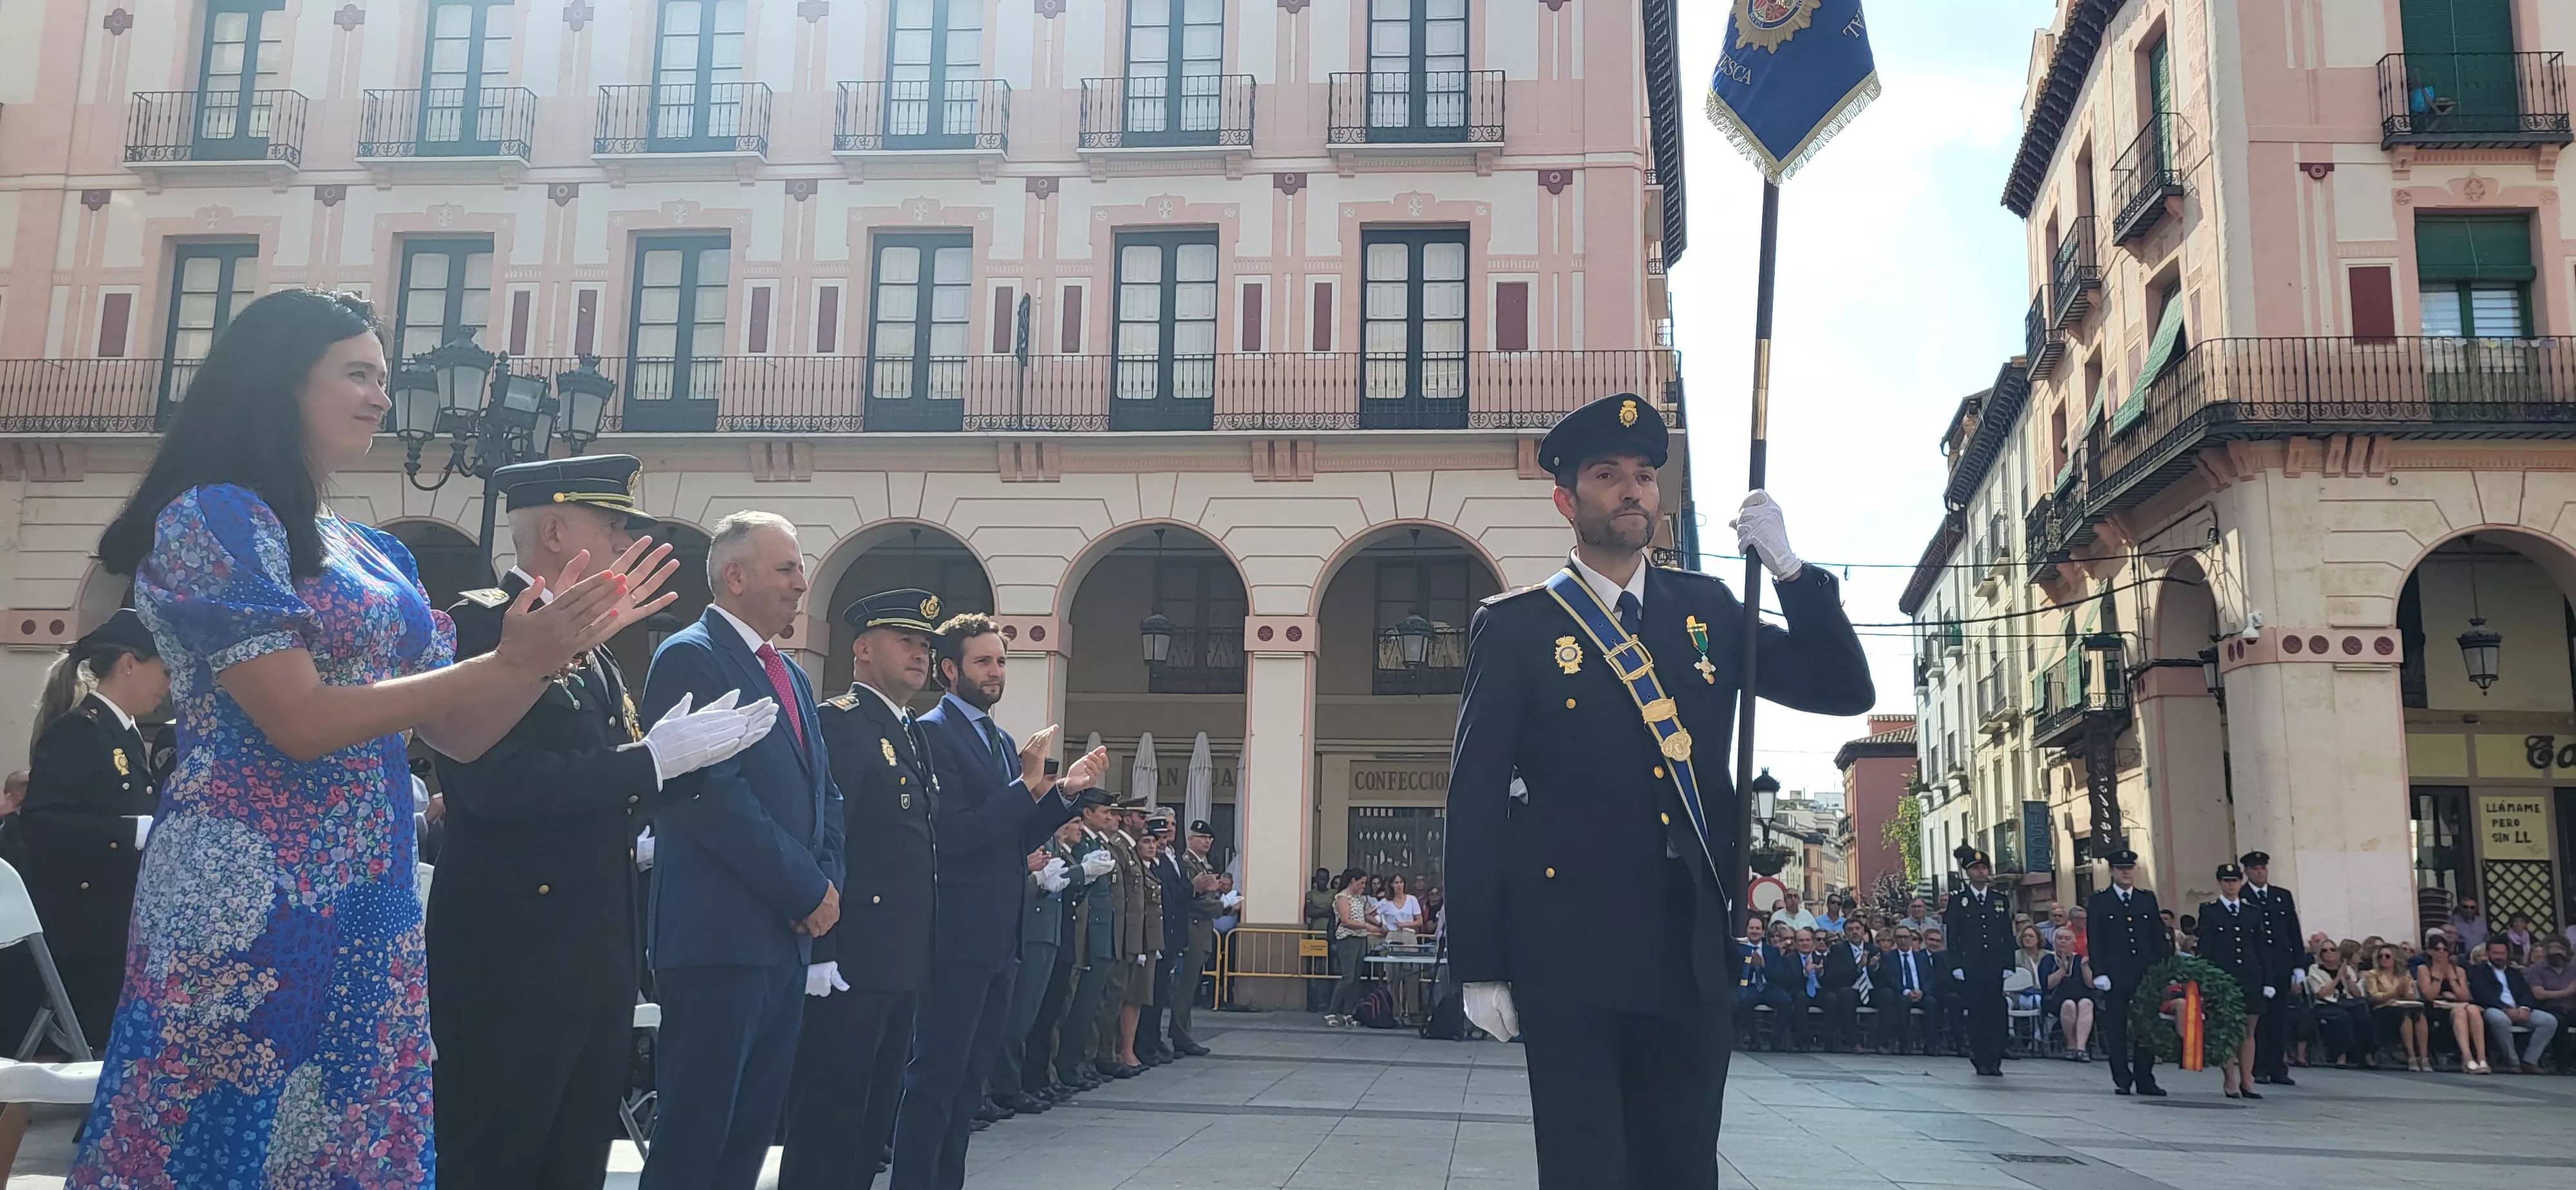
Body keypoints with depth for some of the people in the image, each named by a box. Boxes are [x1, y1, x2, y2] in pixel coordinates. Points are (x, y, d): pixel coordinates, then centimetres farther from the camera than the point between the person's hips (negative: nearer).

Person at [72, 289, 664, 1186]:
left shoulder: (377, 557, 13)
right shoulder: (213, 517, -7)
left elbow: (457, 736, 13)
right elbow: (301, 721, -17)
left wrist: (557, 648, -2)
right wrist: (508, 662, -16)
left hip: (369, 904, 7)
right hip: (249, 893, -7)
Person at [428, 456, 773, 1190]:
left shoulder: (592, 652, 16)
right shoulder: (480, 625, -11)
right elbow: (498, 783, -25)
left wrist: (697, 752, 2)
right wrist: (655, 756, -19)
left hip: (597, 966, 9)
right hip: (509, 964, -9)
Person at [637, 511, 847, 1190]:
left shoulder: (789, 675, 19)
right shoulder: (690, 657, -8)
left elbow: (823, 790, 19)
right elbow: (716, 793, -18)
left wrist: (827, 881, 1)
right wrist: (807, 888, -14)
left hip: (789, 934, 8)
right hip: (720, 935, -8)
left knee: (753, 1128, 11)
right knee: (694, 1132, -2)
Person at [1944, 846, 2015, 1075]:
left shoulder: (2001, 898, 10)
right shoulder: (1957, 899, 3)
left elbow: (2008, 935, 10)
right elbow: (1952, 936, 0)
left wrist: (2008, 964, 2)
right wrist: (1956, 966, -7)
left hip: (1994, 968, 2)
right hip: (1970, 968, -2)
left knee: (1996, 1014, 0)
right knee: (1976, 1014, -1)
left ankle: (1994, 1061, 7)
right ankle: (1981, 1061, 7)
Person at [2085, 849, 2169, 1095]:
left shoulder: (2148, 899, 12)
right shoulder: (2099, 901, 4)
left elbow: (2158, 937, 10)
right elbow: (2095, 941, 0)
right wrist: (2099, 973, -8)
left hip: (2146, 973, 2)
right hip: (2115, 975, -2)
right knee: (2116, 1030, 0)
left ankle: (2145, 1080, 10)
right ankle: (2122, 1081, 8)